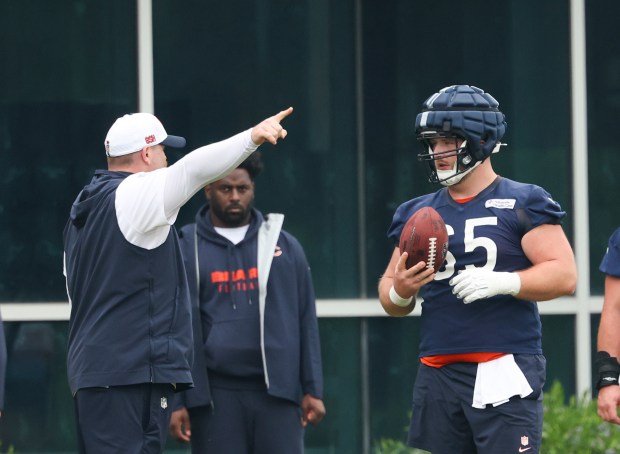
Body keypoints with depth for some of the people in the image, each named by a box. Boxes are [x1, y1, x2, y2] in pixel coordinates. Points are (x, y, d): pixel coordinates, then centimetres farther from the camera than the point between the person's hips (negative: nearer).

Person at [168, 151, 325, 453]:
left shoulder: (284, 246, 10)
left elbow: (306, 323, 10)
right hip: (215, 395, -1)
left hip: (277, 391, 2)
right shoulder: (185, 249, 3)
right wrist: (176, 401, -5)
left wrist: (313, 390, 5)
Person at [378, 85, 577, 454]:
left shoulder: (521, 203, -1)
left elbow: (564, 275, -8)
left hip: (504, 371, -6)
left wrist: (502, 282, -22)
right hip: (438, 377, 6)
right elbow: (389, 289, 20)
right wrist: (400, 292, -4)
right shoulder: (417, 214, 16)